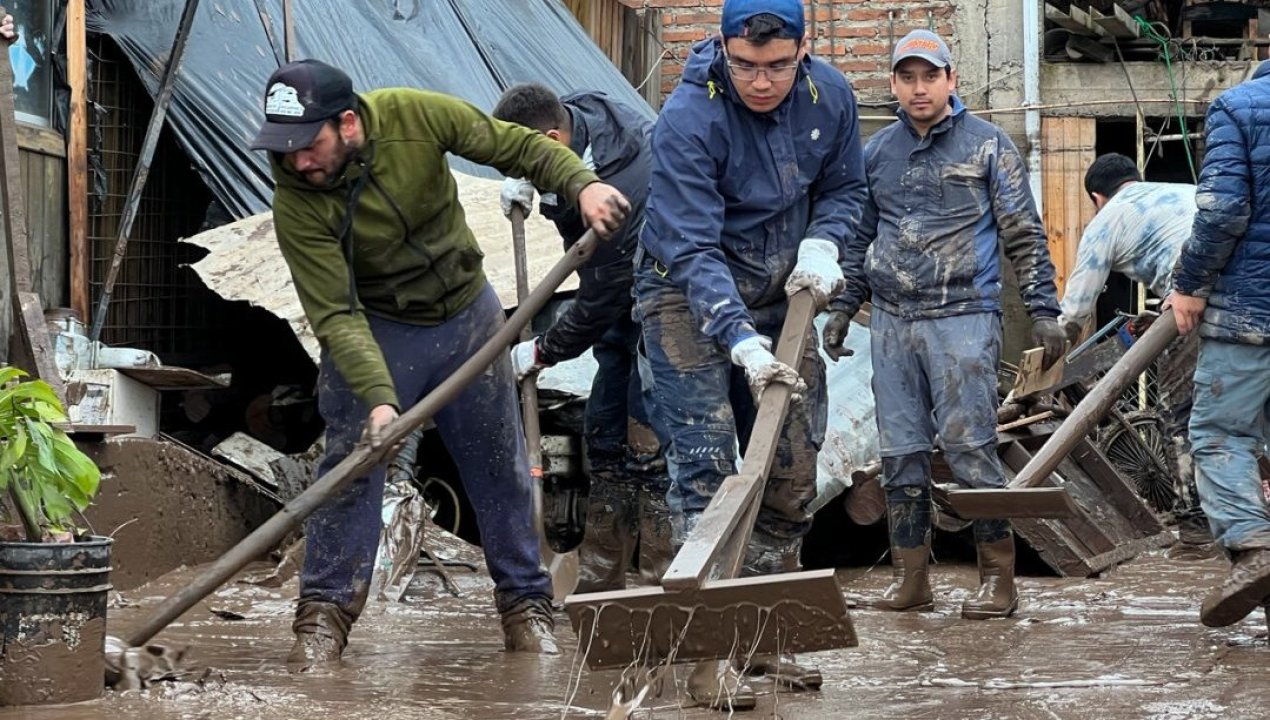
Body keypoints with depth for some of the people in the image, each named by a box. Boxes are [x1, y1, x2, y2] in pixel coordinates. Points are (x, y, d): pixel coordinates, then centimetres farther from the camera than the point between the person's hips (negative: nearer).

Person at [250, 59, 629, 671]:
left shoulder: (412, 115, -22)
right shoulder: (297, 207, -26)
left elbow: (515, 146, -13)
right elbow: (336, 316, -28)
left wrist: (581, 183, -29)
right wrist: (378, 397, -39)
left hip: (467, 316, 2)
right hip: (374, 330, -2)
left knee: (500, 467, 9)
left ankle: (526, 604, 21)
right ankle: (325, 612, 1)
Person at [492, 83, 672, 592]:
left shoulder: (617, 195, -34)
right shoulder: (577, 111, -8)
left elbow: (599, 301, -25)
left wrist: (542, 352, -11)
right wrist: (521, 179, -1)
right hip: (627, 300, 10)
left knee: (648, 443, -14)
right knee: (604, 435, 11)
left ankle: (661, 583, -11)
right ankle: (599, 582, 17)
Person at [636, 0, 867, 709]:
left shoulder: (830, 96, -9)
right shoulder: (688, 118, -26)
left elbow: (844, 187, 9)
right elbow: (693, 249, -30)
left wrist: (821, 247, -12)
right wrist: (741, 343, -39)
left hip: (779, 296, 6)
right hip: (688, 295, -6)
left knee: (792, 472, 6)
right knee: (706, 469, -14)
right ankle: (712, 652, -14)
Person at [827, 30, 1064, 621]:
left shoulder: (987, 145, 2)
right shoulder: (876, 152, 13)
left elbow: (1024, 235, 1)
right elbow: (860, 238, 22)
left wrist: (1043, 311, -4)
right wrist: (843, 307, 15)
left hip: (963, 318, -5)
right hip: (891, 323, 5)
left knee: (969, 448, -9)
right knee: (900, 455, 5)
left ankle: (998, 577, -1)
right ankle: (910, 578, 12)